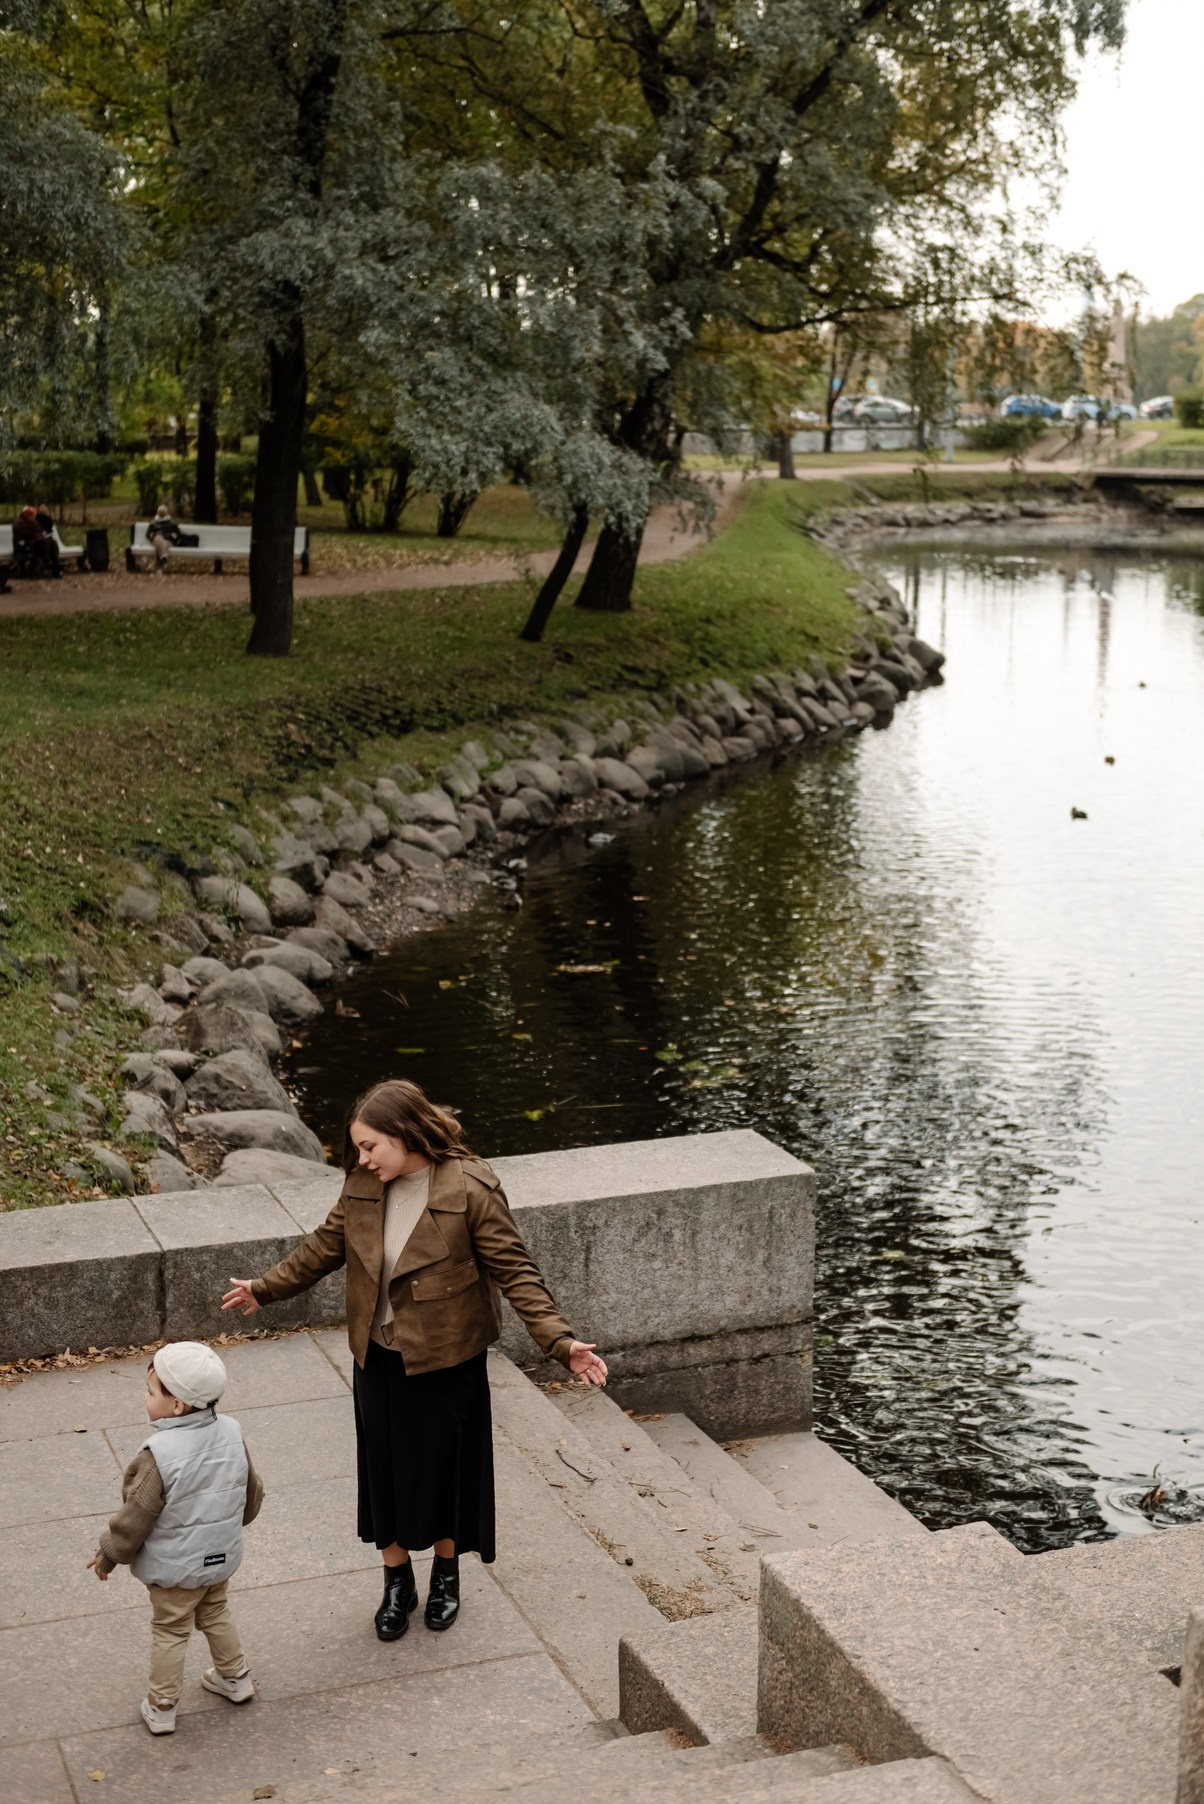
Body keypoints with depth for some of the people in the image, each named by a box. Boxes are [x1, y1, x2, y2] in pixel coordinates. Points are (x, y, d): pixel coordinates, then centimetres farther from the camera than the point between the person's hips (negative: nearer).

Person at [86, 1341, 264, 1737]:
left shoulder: (159, 1455, -30)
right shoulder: (231, 1434, -11)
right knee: (215, 1615, 27)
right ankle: (235, 1678, 41)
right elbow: (252, 1494, 4)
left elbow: (136, 1517, -21)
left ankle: (161, 1708, 24)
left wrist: (107, 1555, -4)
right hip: (221, 1556, 6)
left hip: (173, 1567, -6)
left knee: (169, 1632, 12)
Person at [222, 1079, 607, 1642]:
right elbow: (327, 1244, 12)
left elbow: (515, 1272, -18)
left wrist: (560, 1341, -27)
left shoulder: (470, 1189, -20)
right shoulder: (364, 1184, -4)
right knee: (384, 1469, 14)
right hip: (378, 1358, 4)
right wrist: (265, 1288, 21)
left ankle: (446, 1573, 38)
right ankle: (397, 1582, 35)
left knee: (443, 1467, 12)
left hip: (444, 1361, -4)